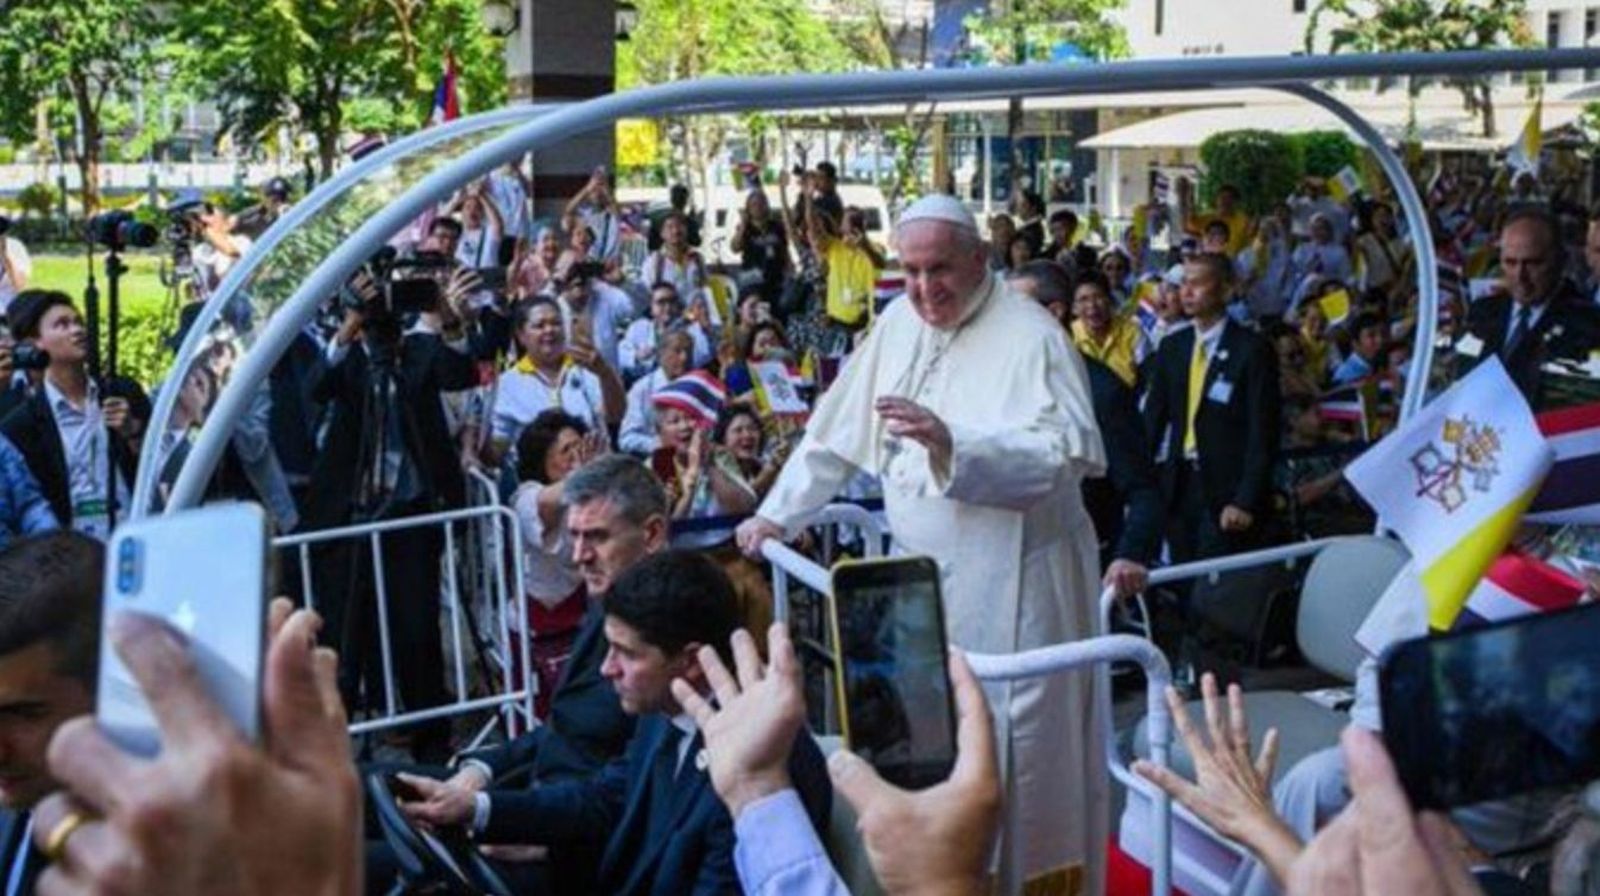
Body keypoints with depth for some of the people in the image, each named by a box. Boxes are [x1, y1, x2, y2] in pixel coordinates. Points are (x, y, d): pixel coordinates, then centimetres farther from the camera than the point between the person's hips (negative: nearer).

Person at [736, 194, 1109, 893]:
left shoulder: (1030, 338, -12)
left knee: (1013, 749, -1)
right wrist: (777, 513, 13)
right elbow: (836, 430, 16)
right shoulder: (898, 324, 9)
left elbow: (1065, 453, -24)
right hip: (921, 580, 6)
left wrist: (952, 443, -35)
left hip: (1010, 589, -6)